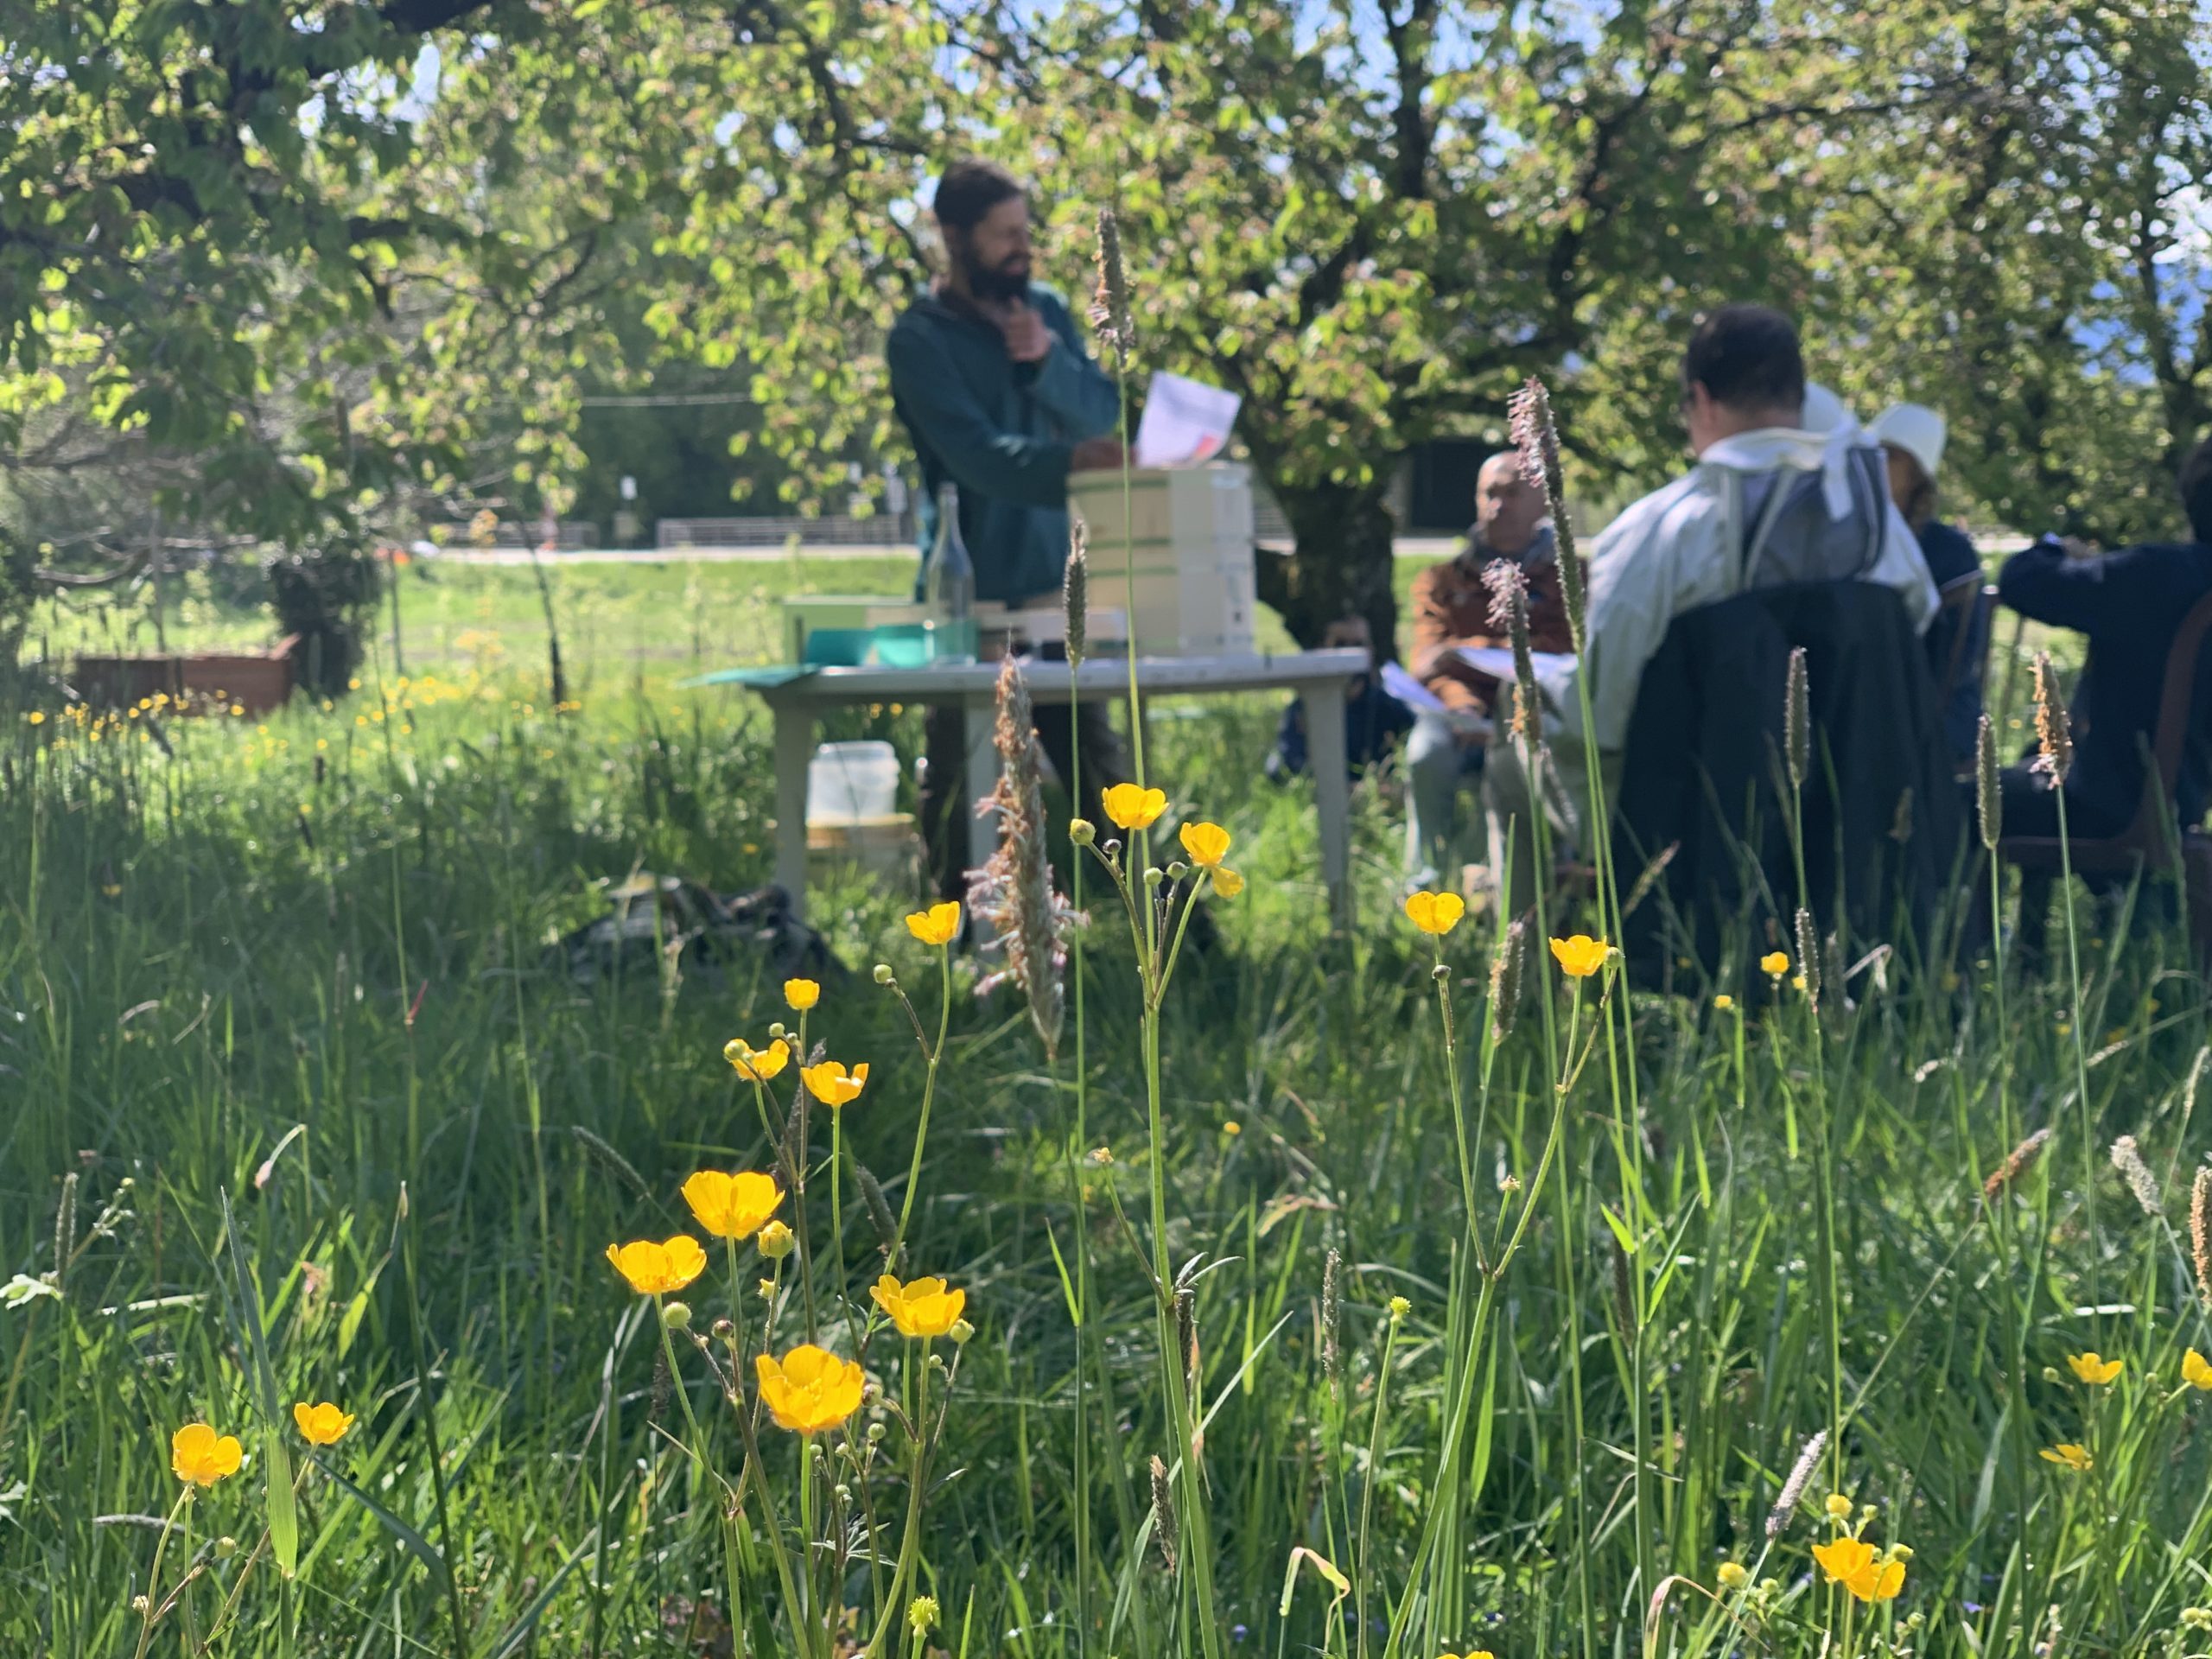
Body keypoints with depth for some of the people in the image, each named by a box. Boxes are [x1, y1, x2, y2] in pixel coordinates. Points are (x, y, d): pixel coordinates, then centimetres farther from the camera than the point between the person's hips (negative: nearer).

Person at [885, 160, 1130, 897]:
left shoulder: (1045, 309, 10)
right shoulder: (920, 338, -8)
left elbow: (1103, 411, 3)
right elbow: (977, 455, -21)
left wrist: (1046, 359, -16)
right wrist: (1068, 460, -39)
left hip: (1054, 582, 5)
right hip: (970, 594, -5)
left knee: (1098, 760, 8)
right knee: (960, 782, 1)